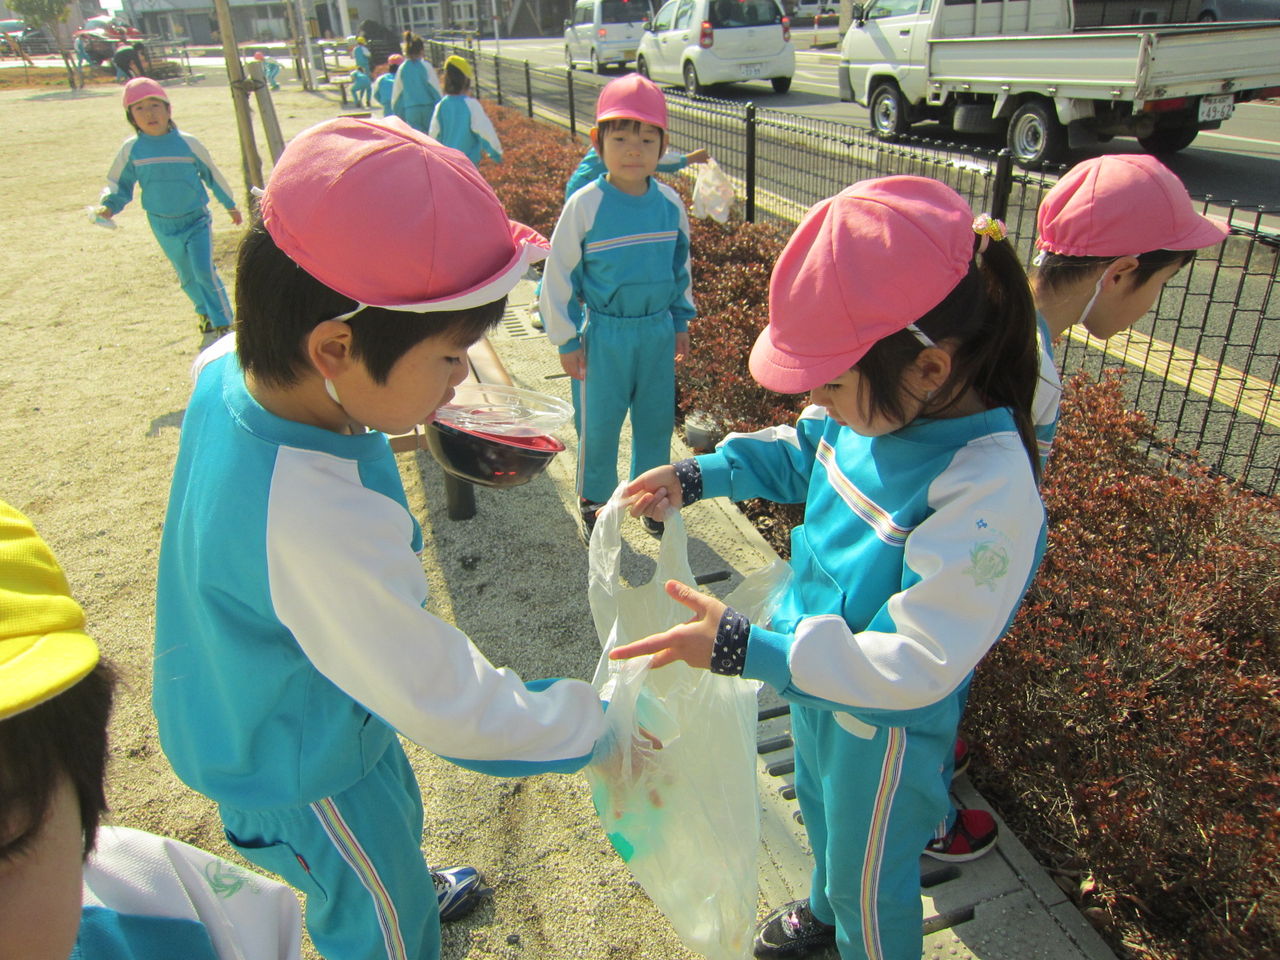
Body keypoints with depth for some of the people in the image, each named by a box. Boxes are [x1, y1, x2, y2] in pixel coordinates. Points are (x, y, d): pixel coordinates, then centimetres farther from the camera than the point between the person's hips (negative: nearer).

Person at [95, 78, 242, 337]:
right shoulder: (131, 150, -5)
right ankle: (205, 312, 38)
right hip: (163, 227, 3)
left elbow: (212, 175, 4)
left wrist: (230, 205, 14)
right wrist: (109, 205, -13)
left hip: (197, 221, -3)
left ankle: (223, 322, -3)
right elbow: (119, 184, 7)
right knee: (187, 276, 15)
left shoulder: (188, 143, -10)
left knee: (204, 271, -15)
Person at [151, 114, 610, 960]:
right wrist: (591, 728, -21)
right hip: (299, 772, -8)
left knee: (393, 816, 37)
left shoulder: (229, 369, -21)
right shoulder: (320, 526, -46)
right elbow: (446, 704, -34)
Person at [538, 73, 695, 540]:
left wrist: (681, 321, 16)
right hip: (605, 335, -3)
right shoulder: (585, 205, -13)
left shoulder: (670, 203, -2)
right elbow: (559, 274, -6)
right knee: (599, 424, 9)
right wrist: (567, 340, -4)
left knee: (657, 420, 14)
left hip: (659, 332, 3)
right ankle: (593, 501, 31)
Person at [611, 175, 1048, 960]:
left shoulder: (989, 489, -38)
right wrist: (698, 476, -7)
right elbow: (799, 453, 6)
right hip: (817, 672, 8)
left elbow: (916, 665, -36)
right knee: (820, 811, 35)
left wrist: (746, 651, -39)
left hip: (886, 724, -8)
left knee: (870, 877, 21)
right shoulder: (878, 406, -16)